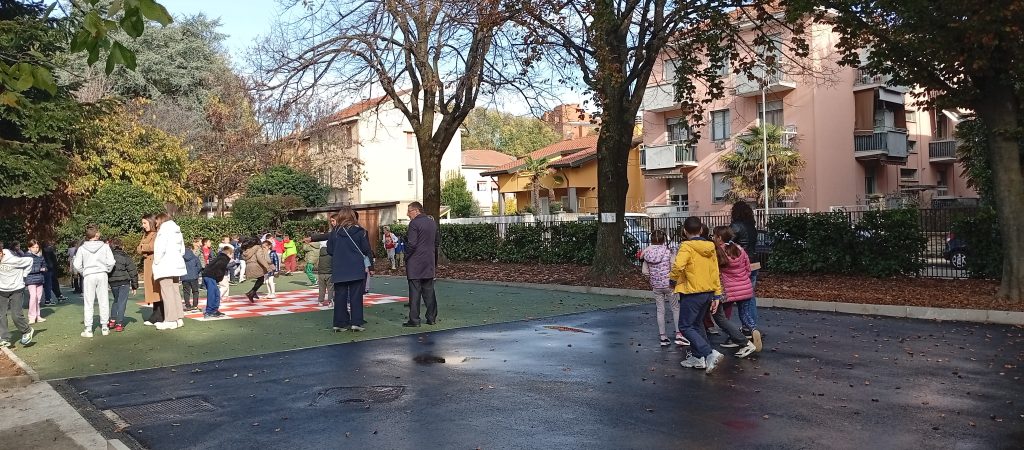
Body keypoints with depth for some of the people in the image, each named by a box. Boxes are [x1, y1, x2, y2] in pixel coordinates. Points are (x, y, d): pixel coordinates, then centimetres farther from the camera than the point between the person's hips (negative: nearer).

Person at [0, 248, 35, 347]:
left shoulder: (14, 260, -21)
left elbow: (29, 261, -8)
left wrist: (23, 276, -4)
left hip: (16, 290, -5)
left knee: (16, 315, -8)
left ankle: (27, 331, 16)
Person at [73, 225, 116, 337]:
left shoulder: (82, 248, 0)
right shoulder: (105, 246, -2)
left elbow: (77, 265, -4)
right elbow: (111, 262, -6)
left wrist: (83, 273, 12)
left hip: (88, 276, 0)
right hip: (102, 274, 0)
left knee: (88, 303, 4)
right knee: (104, 302, 7)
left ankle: (88, 329, 3)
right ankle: (104, 327, 12)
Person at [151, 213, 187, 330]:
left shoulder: (164, 230, -7)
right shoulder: (177, 231, 17)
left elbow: (160, 249, -16)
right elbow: (182, 250, 18)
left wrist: (156, 263, -7)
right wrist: (177, 258, 16)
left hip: (165, 267, -8)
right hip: (176, 266, 8)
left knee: (167, 293, -6)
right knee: (176, 292, 12)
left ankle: (170, 320, -6)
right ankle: (179, 318, 13)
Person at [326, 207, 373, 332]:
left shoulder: (335, 232, -1)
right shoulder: (360, 231, -5)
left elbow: (329, 250, 4)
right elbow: (367, 250, -3)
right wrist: (370, 266, 5)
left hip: (339, 270, 2)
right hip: (356, 269, -1)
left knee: (340, 296, 8)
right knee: (356, 296, 4)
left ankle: (340, 322, 10)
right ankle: (356, 322, 1)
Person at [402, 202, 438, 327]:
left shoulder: (414, 223, -12)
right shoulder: (432, 222, 11)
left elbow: (412, 244, -19)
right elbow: (436, 243, 16)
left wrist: (406, 257, -4)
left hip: (415, 263, -7)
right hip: (429, 263, 7)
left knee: (415, 291, -2)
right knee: (429, 291, 12)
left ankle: (414, 320, 0)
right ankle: (432, 318, 15)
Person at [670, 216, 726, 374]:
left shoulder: (687, 246, -14)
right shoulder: (710, 247, 8)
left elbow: (678, 266, -31)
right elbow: (715, 273, 10)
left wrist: (673, 277, -10)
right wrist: (716, 295, 14)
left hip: (692, 293, -8)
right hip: (708, 293, 8)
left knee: (686, 327, 0)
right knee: (697, 324, 21)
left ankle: (710, 354, -13)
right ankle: (697, 357, 25)